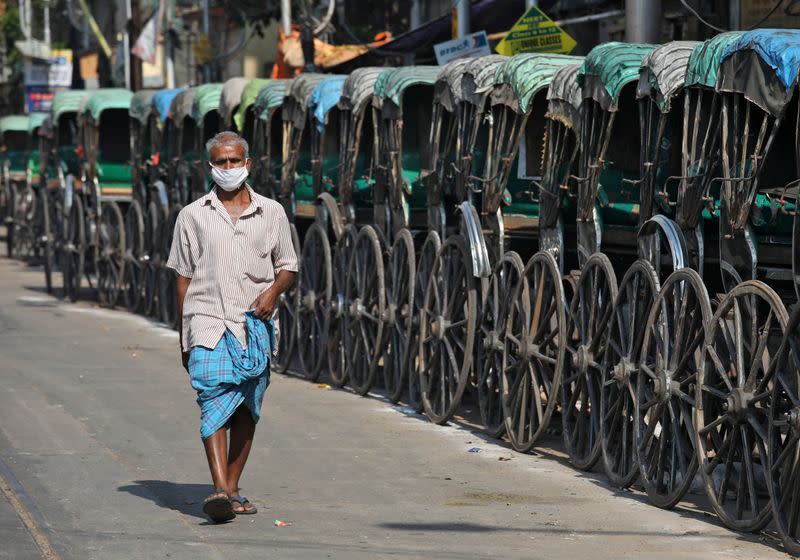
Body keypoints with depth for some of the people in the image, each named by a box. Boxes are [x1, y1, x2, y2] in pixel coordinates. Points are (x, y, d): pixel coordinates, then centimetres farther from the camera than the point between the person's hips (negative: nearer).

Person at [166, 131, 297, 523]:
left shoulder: (271, 212, 9)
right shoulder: (193, 215, 6)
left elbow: (288, 266, 15)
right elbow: (183, 277, 9)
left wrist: (274, 290, -8)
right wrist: (183, 338, 9)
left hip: (255, 324, 2)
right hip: (208, 321, -2)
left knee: (246, 408, 5)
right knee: (214, 401, -16)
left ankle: (232, 489, 15)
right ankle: (219, 491, -27)